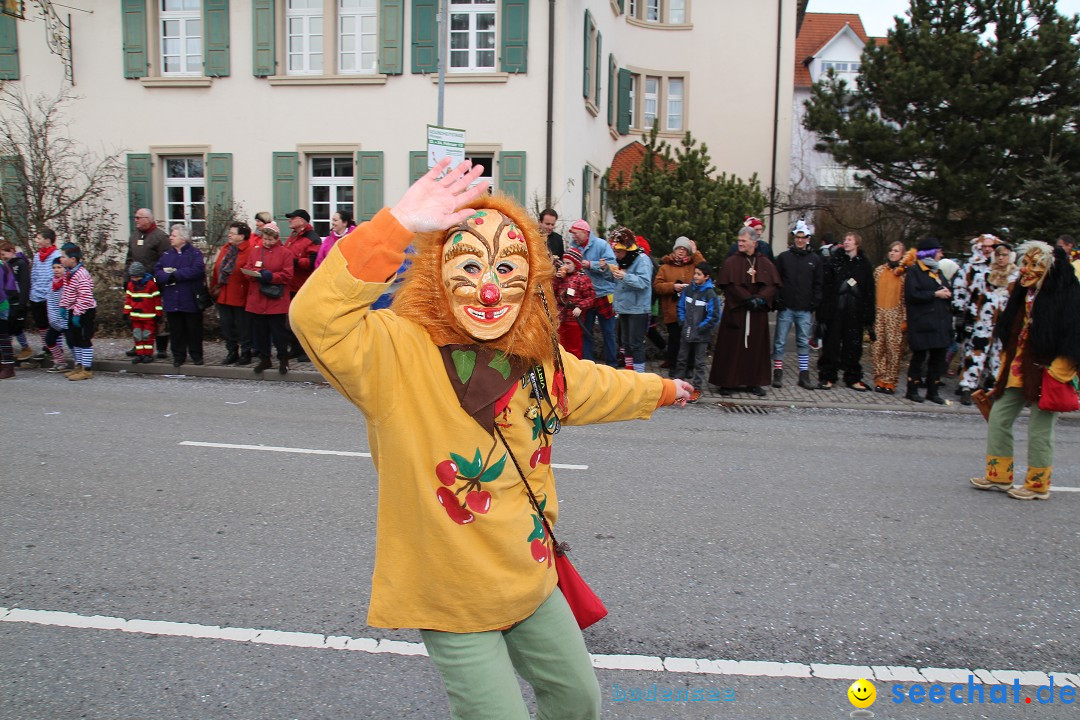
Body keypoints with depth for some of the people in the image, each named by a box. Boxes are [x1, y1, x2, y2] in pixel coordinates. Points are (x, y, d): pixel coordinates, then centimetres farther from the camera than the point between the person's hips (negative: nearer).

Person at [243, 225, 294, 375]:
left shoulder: (285, 253, -1)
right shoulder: (255, 252, 13)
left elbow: (287, 275, -8)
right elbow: (247, 269, 10)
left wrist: (270, 276, -19)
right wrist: (256, 273, -12)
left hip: (277, 300, -4)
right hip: (256, 300, 5)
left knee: (279, 331, 1)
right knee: (260, 331, 9)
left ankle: (283, 359, 14)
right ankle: (264, 359, 20)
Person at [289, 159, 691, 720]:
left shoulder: (539, 361, -1)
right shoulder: (399, 353, -22)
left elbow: (599, 389, 19)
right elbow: (318, 317, -41)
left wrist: (662, 391, 34)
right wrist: (399, 225, -48)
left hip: (530, 583, 7)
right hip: (452, 606, -6)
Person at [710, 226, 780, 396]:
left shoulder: (765, 263, 9)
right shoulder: (731, 262, 1)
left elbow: (772, 285, 2)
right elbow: (729, 285, -9)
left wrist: (761, 298, -16)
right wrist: (748, 299, -17)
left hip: (758, 313, 3)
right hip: (735, 312, -3)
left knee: (756, 347, 5)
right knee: (733, 347, -2)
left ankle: (754, 382, 13)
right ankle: (727, 382, 3)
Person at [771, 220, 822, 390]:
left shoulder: (815, 259, 9)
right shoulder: (784, 257, 5)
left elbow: (818, 284, 9)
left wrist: (815, 303, -2)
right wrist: (777, 301, -6)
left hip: (805, 309, 1)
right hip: (786, 307, -1)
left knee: (804, 342, 6)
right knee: (780, 342, 1)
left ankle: (804, 375, 12)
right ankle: (777, 374, 9)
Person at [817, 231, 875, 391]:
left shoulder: (864, 264, 7)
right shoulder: (834, 260, 2)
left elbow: (869, 291, 6)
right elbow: (826, 286, -4)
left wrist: (868, 316, 0)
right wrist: (823, 311, -11)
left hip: (855, 312, 2)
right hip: (835, 310, -2)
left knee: (853, 346, 7)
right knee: (832, 344, 2)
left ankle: (853, 378, 17)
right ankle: (827, 377, 10)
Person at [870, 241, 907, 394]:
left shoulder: (905, 273, 2)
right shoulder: (879, 270, 12)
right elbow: (873, 292, 12)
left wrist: (904, 319, -7)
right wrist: (871, 313, 6)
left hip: (896, 315, -3)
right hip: (879, 314, 3)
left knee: (894, 349, -4)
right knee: (878, 348, 1)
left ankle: (890, 382, 2)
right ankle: (879, 380, 7)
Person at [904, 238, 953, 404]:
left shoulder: (938, 272, 21)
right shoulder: (914, 272, -3)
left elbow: (947, 292, 22)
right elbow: (912, 295, -15)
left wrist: (948, 294, -1)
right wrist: (935, 294, -13)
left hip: (940, 322, 7)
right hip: (922, 323, -7)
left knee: (938, 356, 7)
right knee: (919, 357, -1)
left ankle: (933, 391, 15)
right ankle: (912, 390, 8)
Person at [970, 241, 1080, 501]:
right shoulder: (1023, 294, 8)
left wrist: (1053, 374, -19)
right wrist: (1005, 368, 13)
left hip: (1043, 375, -7)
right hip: (1016, 372, 7)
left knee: (1039, 431, 2)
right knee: (998, 419, 8)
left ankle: (1038, 485, 17)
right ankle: (998, 476, 19)